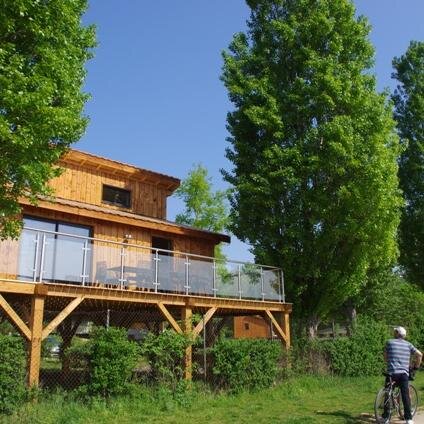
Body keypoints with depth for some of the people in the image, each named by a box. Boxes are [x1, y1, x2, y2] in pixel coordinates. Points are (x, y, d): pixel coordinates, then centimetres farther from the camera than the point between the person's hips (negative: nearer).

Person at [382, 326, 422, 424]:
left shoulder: (390, 342, 4)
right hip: (404, 373, 2)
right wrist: (416, 366, 14)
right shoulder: (408, 344, 9)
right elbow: (419, 354, 0)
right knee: (405, 396, 5)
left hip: (392, 372, -1)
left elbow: (385, 358, 8)